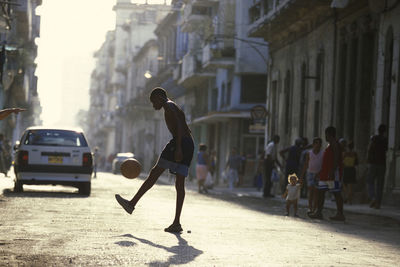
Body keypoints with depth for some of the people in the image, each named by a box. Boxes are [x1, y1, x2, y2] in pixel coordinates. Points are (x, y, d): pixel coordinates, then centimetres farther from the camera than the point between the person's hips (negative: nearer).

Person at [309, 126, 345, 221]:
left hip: (333, 173, -11)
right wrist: (321, 171, 26)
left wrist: (332, 171, -27)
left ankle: (340, 214, -6)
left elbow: (336, 159, -20)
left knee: (337, 193, -8)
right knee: (320, 191, 8)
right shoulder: (330, 145, 21)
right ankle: (318, 212, 10)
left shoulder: (334, 144, -10)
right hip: (325, 173, 11)